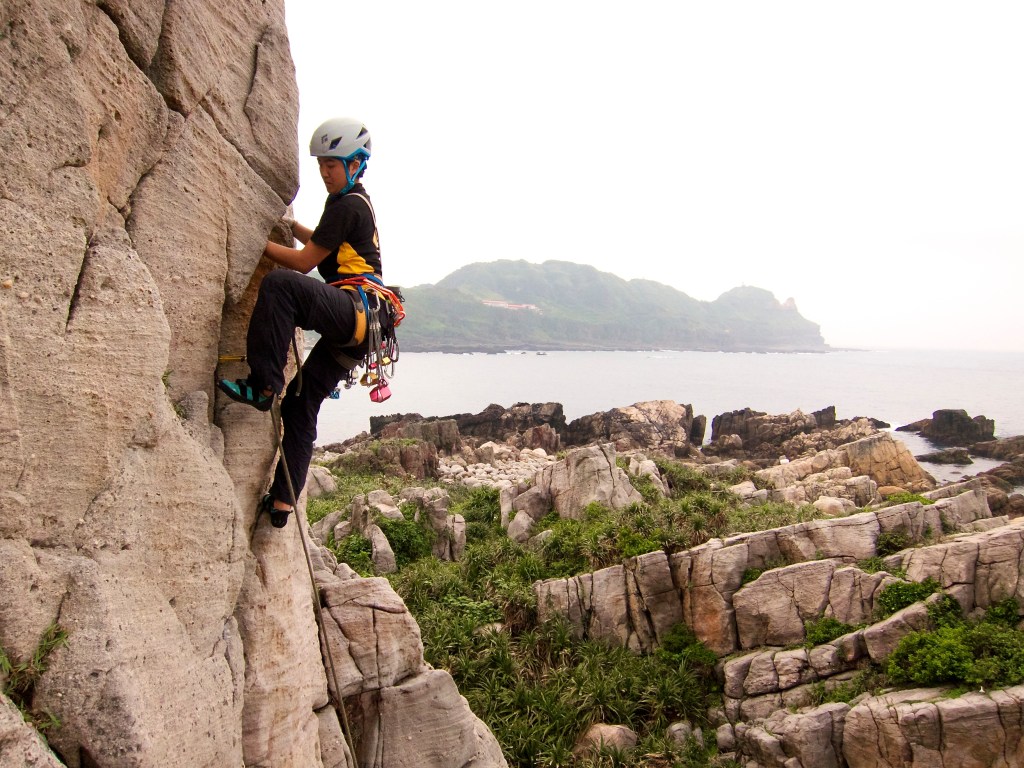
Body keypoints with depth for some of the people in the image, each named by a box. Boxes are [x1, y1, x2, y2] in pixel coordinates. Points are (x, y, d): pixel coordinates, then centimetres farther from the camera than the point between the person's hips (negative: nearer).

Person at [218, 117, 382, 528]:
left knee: (279, 283, -31)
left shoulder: (347, 205, -5)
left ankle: (263, 385, -28)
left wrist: (261, 242, 1)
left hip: (354, 308, -10)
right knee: (301, 402, 9)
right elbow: (324, 243, 45)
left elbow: (304, 262, -8)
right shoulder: (358, 203, 26)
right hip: (354, 325, 10)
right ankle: (282, 502, 11)